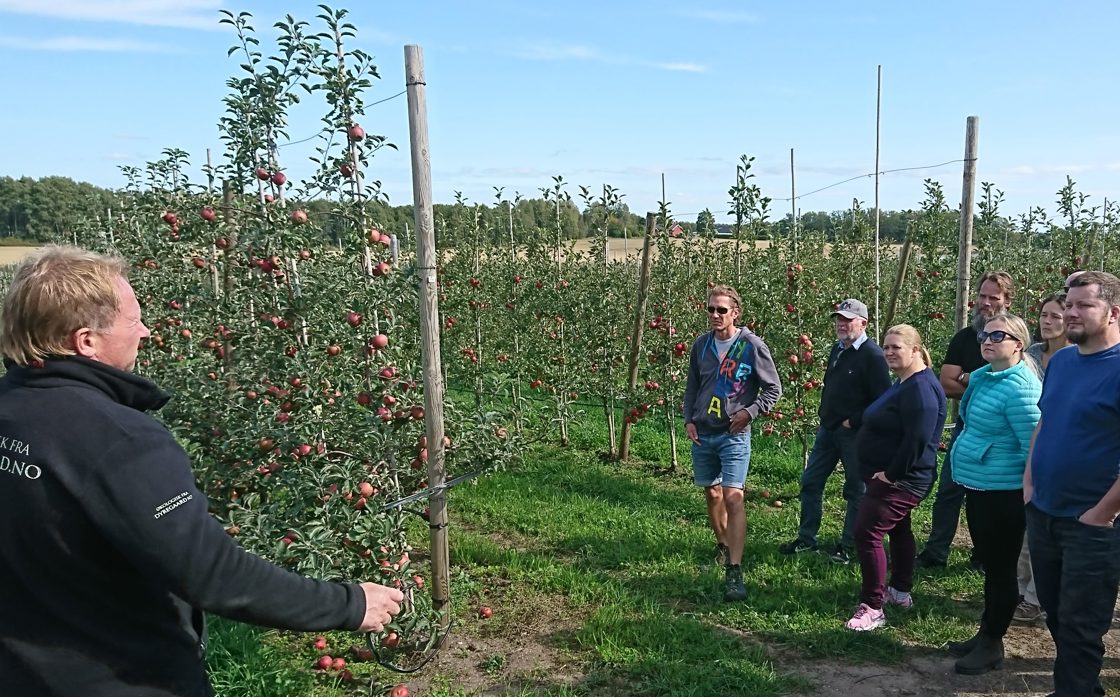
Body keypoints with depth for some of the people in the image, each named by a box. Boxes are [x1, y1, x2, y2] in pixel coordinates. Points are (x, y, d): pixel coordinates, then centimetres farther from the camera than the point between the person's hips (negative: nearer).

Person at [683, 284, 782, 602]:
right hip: (702, 434, 5)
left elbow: (773, 389, -1)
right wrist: (689, 420, 3)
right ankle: (723, 548, 38)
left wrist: (750, 412, -13)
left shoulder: (751, 345, -8)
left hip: (733, 435, -5)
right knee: (712, 494, 16)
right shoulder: (701, 344, 4)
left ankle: (734, 572, -12)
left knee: (733, 498, -13)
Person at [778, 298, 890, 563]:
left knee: (855, 491, 7)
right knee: (810, 482, 11)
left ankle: (848, 546, 19)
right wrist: (825, 416, 13)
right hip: (828, 429, 8)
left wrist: (854, 421, -17)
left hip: (854, 433, -8)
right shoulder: (837, 349, 10)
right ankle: (806, 539, 22)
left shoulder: (872, 355, -16)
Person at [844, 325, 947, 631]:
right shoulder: (903, 383, 12)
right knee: (898, 529, 21)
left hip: (900, 479, -11)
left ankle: (873, 608, -6)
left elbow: (917, 440, -29)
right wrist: (886, 473, 14)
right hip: (889, 475, 11)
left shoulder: (920, 388, -22)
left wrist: (891, 474, -22)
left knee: (867, 533, -12)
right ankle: (900, 591, 38)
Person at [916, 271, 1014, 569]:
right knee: (949, 491, 5)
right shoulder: (964, 337, 4)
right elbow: (947, 385, -3)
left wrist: (967, 380, -15)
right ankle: (935, 553, 13)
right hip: (968, 425, 3)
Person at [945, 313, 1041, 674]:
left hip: (1003, 493, -10)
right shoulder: (981, 377, 8)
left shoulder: (1019, 387, -21)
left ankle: (992, 644, 18)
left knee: (1000, 568, 5)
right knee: (989, 565, 20)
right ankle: (985, 634, 33)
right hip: (978, 486, 10)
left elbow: (1034, 446, -21)